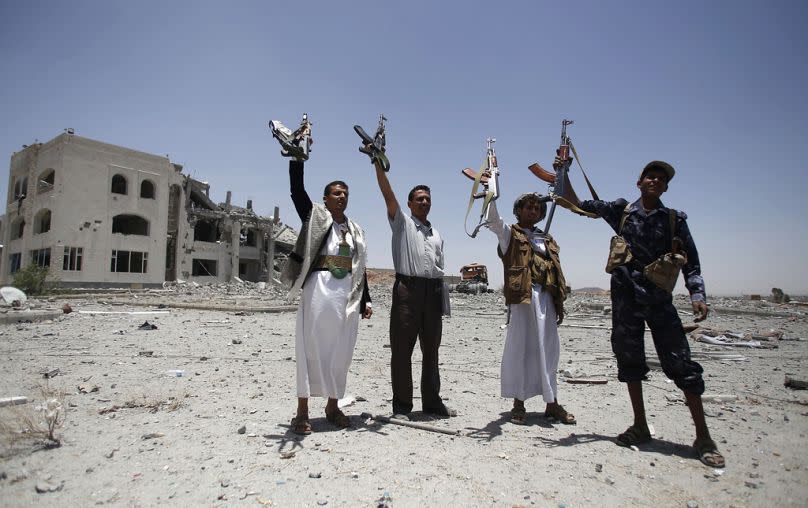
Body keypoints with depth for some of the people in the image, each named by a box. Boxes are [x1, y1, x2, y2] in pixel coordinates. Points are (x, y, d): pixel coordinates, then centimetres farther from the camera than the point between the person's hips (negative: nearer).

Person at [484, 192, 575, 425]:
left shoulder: (547, 240, 22)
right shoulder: (510, 234, 7)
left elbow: (556, 274, 19)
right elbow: (493, 219, -12)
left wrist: (560, 304, 13)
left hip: (546, 298, 5)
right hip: (522, 297, -5)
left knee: (548, 350, 9)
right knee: (520, 348, -2)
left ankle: (552, 403, 19)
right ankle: (518, 403, 8)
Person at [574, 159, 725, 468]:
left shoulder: (674, 220, 5)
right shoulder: (621, 212, 7)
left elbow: (691, 261, 4)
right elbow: (578, 204, 8)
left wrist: (697, 295, -10)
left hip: (660, 300, -1)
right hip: (625, 298, 1)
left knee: (681, 364, -4)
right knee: (630, 361, 8)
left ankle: (703, 437, 8)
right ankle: (640, 427, 23)